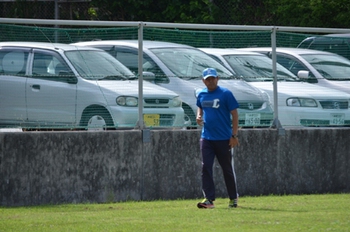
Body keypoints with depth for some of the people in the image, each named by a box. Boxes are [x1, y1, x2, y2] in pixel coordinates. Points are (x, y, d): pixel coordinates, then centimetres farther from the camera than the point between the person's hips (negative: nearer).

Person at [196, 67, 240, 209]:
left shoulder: (225, 94, -8)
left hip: (224, 138, -4)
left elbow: (234, 114, -7)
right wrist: (198, 116, 4)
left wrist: (234, 135, -11)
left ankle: (233, 198, 19)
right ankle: (209, 199, -9)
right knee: (206, 168, -7)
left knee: (227, 169, 6)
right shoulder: (201, 95, 8)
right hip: (206, 138, 4)